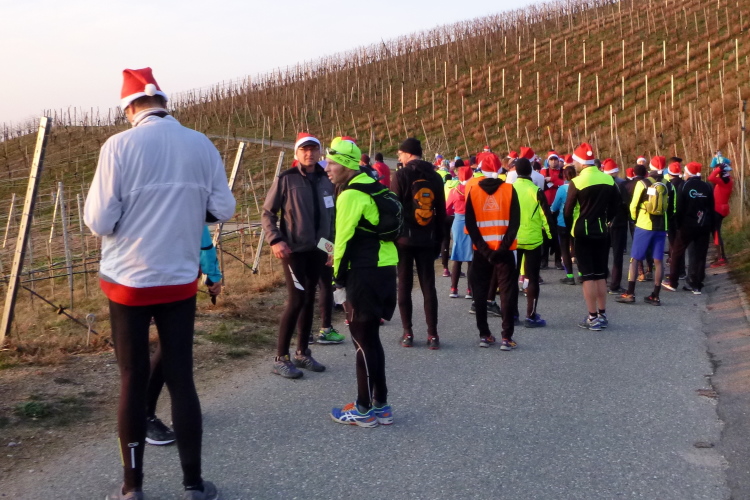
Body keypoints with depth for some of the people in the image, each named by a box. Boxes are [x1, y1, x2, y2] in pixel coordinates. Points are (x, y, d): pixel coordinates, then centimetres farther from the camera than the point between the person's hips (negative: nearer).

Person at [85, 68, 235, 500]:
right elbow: (223, 210, 2)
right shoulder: (202, 145, -2)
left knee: (133, 380, 9)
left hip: (129, 282, -2)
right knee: (181, 378, 10)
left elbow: (99, 222, -12)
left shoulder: (120, 145, -12)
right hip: (181, 281, 2)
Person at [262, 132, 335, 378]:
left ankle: (302, 353, 22)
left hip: (318, 250, 5)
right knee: (296, 300, -10)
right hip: (294, 250, -5)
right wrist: (275, 240, -17)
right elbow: (267, 213, -5)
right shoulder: (286, 179, -7)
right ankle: (281, 358, -1)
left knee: (309, 300, 10)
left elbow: (331, 215, 16)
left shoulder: (326, 180, 7)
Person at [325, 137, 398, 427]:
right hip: (384, 269, 9)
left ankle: (364, 410, 9)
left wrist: (338, 274, 0)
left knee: (362, 338, 0)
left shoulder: (351, 195, -14)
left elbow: (344, 239, -13)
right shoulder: (372, 187, 14)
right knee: (370, 337, 16)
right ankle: (380, 405, 22)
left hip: (366, 274, -9)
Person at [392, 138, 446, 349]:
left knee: (404, 286, 4)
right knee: (428, 286, 5)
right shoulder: (435, 177, 7)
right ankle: (432, 334, 3)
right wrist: (438, 240, 15)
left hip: (404, 238, -3)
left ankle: (407, 333, 5)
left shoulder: (402, 175, -6)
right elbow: (441, 212, 10)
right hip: (427, 239, 3)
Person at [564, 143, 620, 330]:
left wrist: (570, 227, 10)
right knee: (601, 274, 13)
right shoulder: (608, 179, 3)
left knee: (588, 276, -1)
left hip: (583, 232, -5)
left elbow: (568, 210, -7)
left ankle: (592, 318, -1)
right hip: (601, 232, 5)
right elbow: (614, 207, 9)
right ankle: (602, 315, 18)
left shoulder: (577, 182, -13)